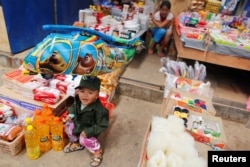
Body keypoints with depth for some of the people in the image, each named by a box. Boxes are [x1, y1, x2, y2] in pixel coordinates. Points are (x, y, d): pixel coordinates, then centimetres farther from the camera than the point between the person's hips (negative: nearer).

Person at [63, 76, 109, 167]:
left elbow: (102, 125, -29)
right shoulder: (77, 100, -20)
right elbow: (73, 107, 7)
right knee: (68, 126, 6)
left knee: (84, 140, -24)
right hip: (77, 123, 7)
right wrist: (71, 114, -10)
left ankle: (98, 151, 10)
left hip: (89, 129, -7)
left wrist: (88, 132, -31)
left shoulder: (99, 109, -39)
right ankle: (76, 143, 35)